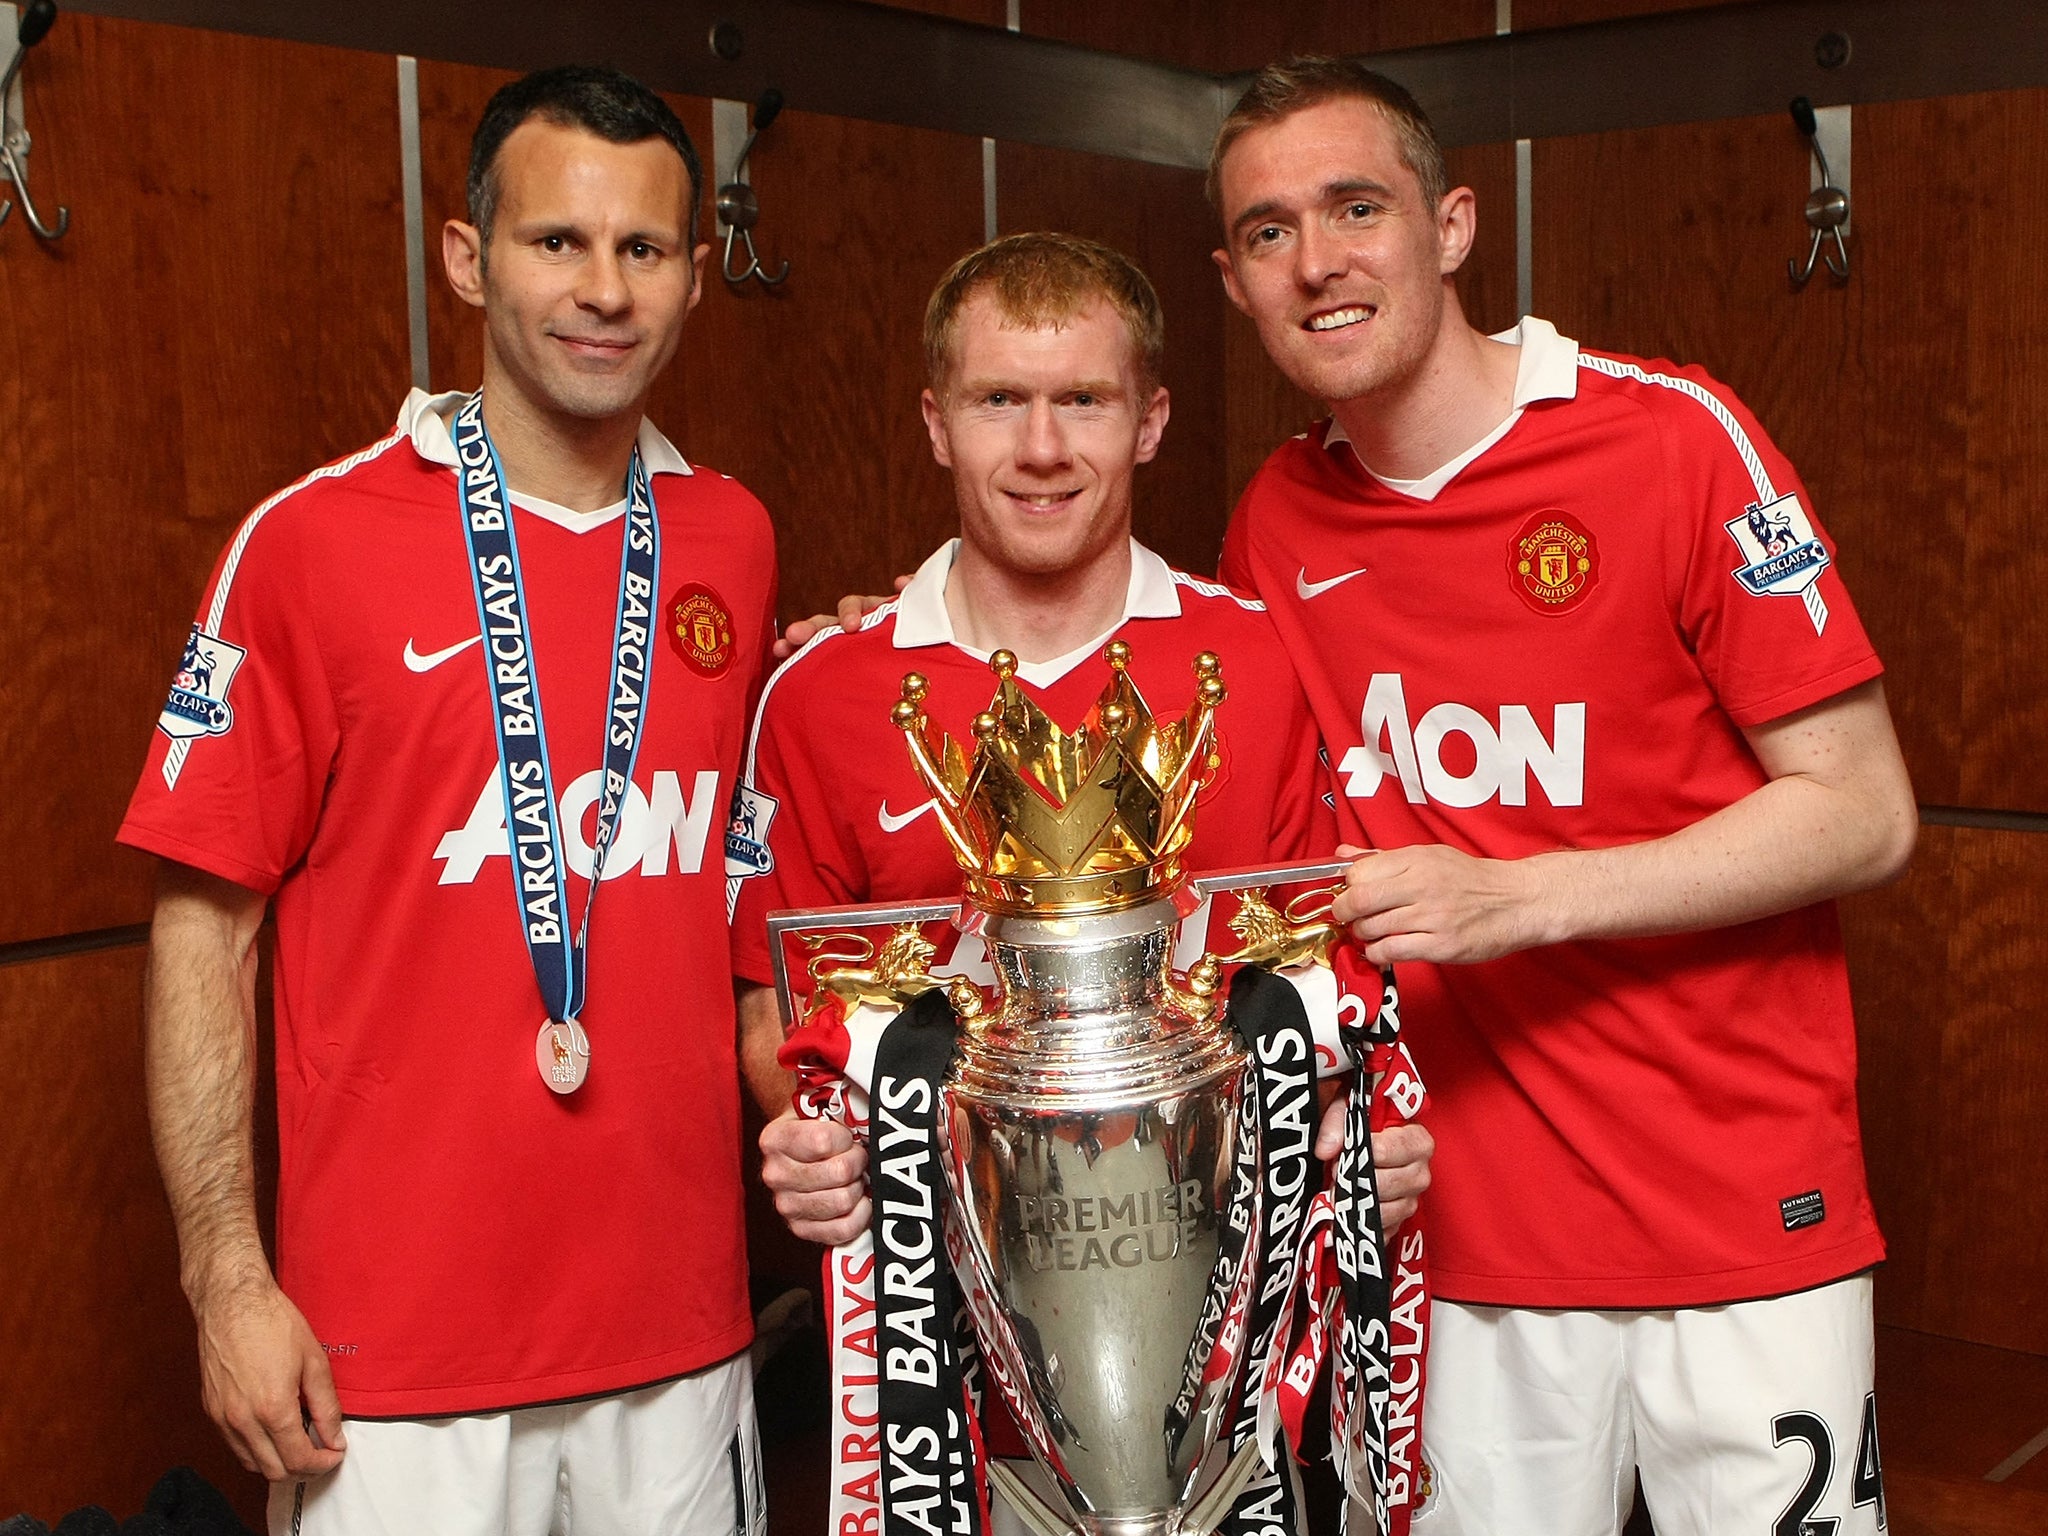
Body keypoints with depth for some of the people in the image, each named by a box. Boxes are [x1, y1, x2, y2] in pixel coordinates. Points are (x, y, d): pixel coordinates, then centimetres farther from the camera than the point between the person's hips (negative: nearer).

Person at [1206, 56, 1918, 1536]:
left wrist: (1517, 898, -20)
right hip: (1469, 1230, 4)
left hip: (1742, 1216, -3)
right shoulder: (1276, 524, 4)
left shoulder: (1672, 439, -10)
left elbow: (1865, 815, -10)